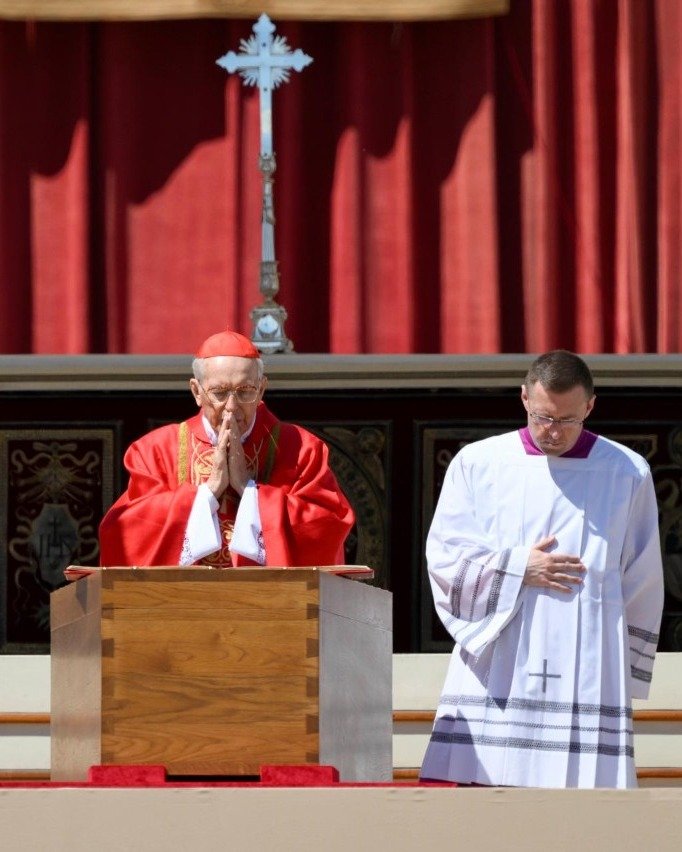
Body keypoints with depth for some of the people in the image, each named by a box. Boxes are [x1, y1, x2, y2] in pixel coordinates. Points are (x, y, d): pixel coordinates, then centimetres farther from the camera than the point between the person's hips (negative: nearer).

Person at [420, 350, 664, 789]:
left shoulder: (627, 474, 7)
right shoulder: (477, 464, 8)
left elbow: (643, 586, 12)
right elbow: (444, 556, 4)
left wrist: (628, 667, 11)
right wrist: (519, 568, -7)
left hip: (586, 672, 0)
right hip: (496, 667, 0)